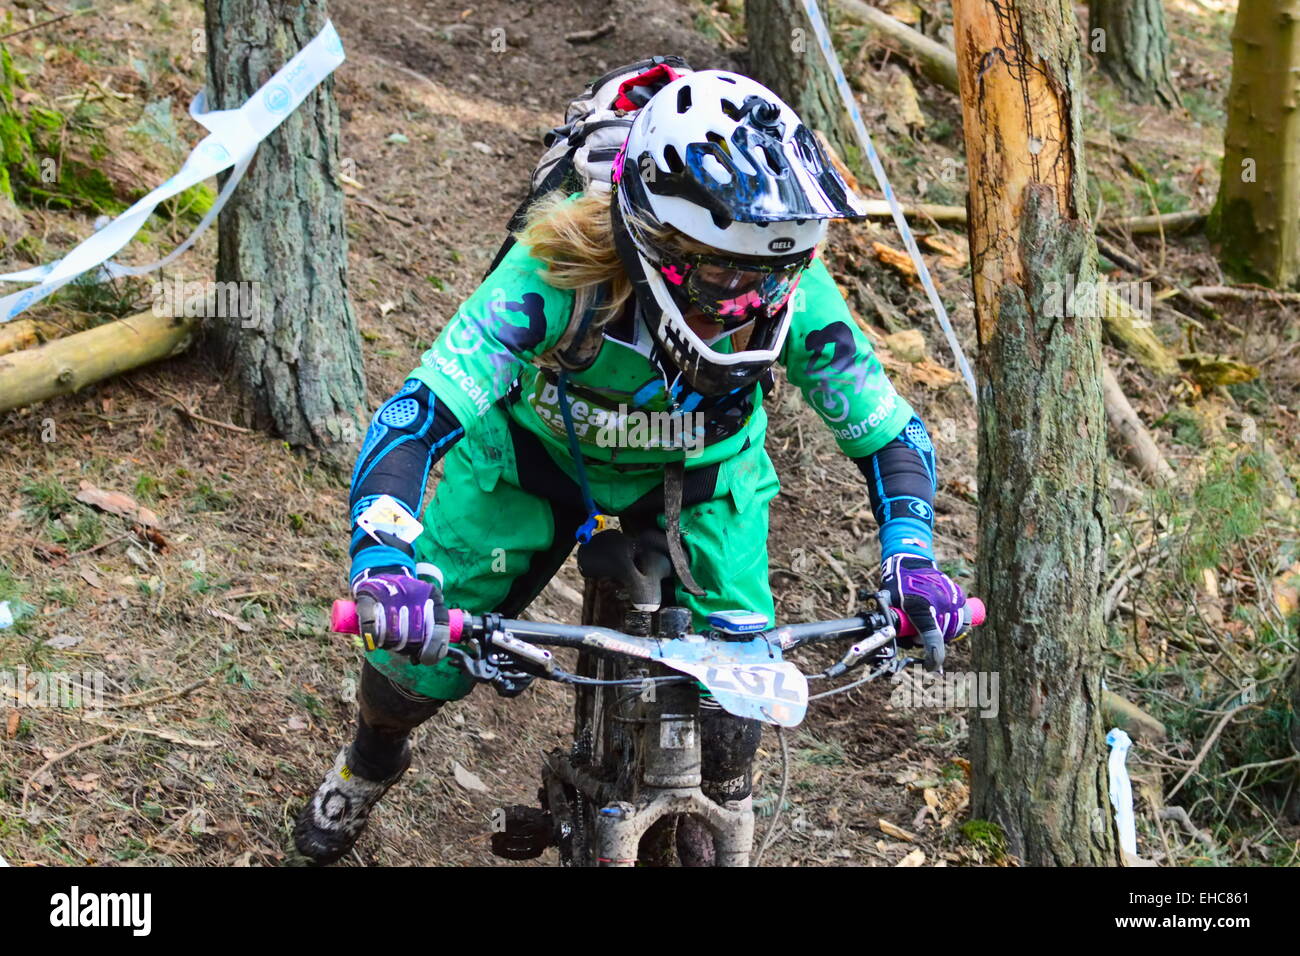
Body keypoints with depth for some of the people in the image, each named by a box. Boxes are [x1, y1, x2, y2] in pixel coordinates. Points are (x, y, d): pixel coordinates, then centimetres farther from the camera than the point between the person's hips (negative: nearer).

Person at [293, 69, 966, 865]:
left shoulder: (797, 297, -33)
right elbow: (416, 416, -45)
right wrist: (382, 560, -62)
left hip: (700, 477, 1)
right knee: (422, 655, -3)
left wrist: (910, 555, -38)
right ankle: (372, 759, 35)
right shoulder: (557, 275, -41)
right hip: (538, 455, -1)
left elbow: (892, 432, -20)